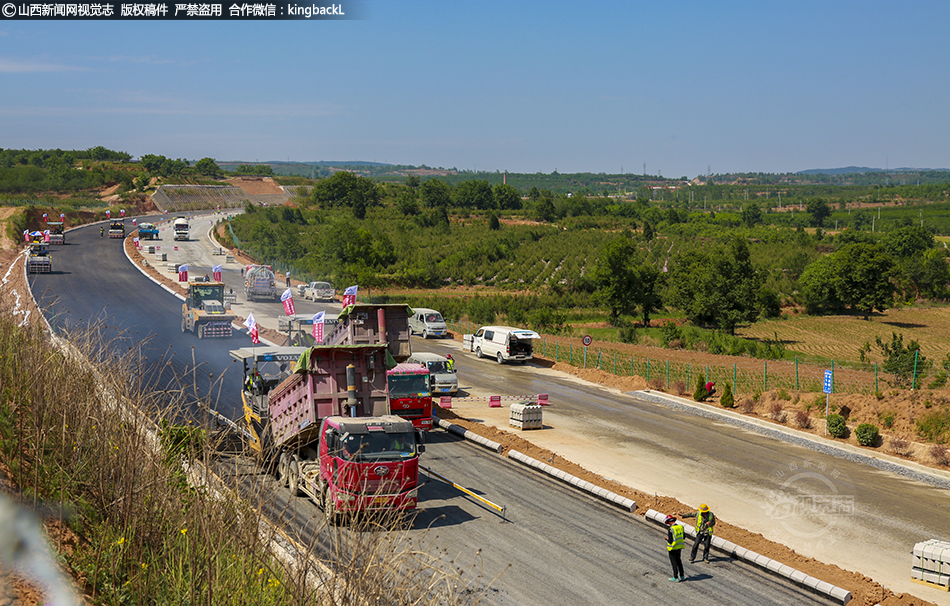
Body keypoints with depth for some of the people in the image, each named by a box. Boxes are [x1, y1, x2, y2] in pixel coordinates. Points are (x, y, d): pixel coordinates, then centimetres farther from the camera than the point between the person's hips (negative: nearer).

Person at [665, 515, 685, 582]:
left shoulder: (670, 529, -23)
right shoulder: (680, 527, -2)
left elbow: (670, 541, -22)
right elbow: (684, 537, 9)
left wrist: (667, 538, -2)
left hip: (673, 548, -6)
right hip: (679, 547, 6)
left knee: (674, 563, 6)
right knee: (679, 561, 21)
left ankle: (675, 578, 13)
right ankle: (682, 576, 28)